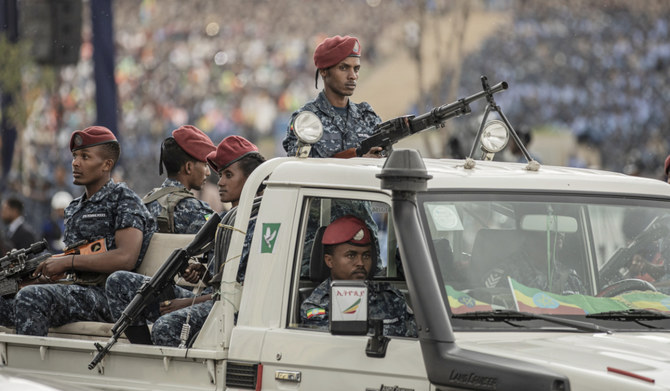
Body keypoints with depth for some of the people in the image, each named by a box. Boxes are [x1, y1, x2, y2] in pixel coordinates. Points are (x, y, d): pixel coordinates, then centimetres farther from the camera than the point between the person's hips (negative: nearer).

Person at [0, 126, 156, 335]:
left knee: (32, 297, -33)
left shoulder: (123, 199, -1)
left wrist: (67, 262, -13)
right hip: (74, 289, 8)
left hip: (105, 295, -8)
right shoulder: (74, 209, 24)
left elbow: (126, 259, -16)